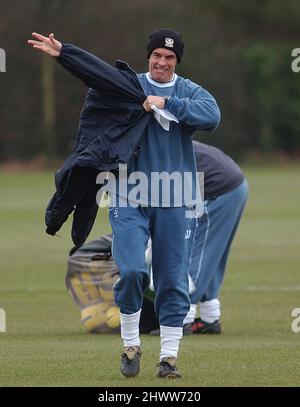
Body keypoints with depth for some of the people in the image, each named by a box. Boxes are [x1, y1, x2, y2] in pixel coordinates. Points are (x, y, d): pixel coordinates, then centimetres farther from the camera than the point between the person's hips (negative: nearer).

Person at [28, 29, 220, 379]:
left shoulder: (190, 92, 6)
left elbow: (212, 116, -13)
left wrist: (166, 104, -17)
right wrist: (63, 52, -14)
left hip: (175, 203, 1)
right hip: (130, 198, -1)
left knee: (173, 281, 1)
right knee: (131, 271, -13)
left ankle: (169, 356, 8)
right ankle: (130, 346, 5)